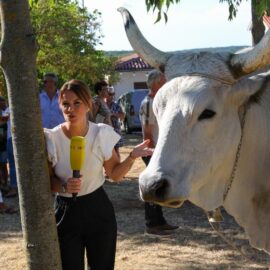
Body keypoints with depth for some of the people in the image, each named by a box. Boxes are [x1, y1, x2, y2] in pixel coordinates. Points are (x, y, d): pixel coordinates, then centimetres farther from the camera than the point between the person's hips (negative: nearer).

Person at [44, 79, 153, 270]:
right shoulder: (51, 138, -11)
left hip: (98, 210, 1)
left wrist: (132, 157, -16)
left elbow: (115, 174, 1)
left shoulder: (101, 134, -9)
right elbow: (47, 179, -1)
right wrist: (64, 186, -21)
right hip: (66, 212, -1)